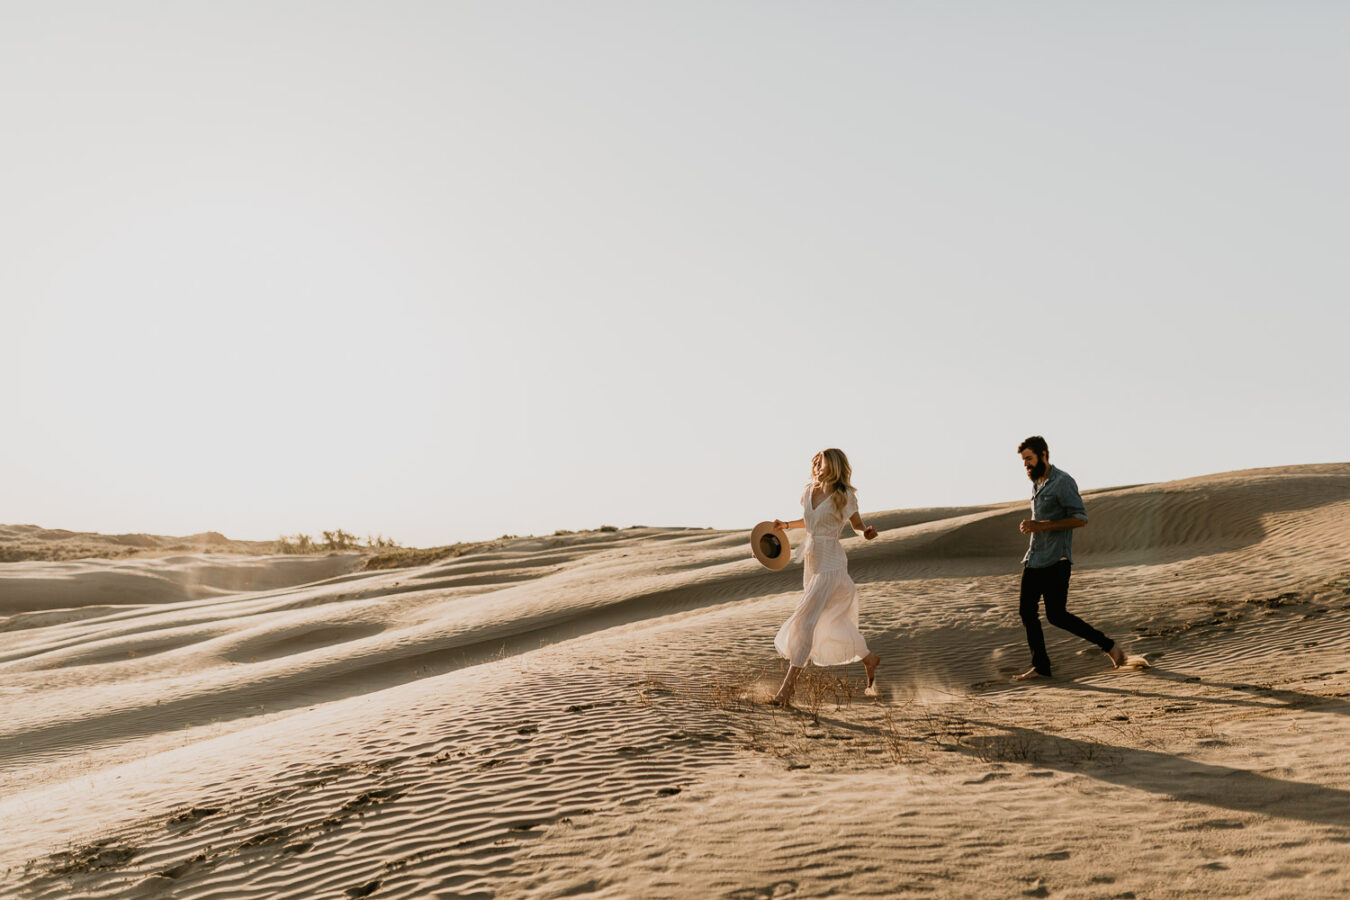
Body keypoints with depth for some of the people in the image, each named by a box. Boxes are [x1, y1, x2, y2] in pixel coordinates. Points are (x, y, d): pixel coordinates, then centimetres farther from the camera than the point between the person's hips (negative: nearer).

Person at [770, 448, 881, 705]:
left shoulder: (844, 496, -11)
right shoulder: (809, 491, 7)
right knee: (833, 621, 17)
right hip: (811, 562, 7)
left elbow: (858, 525, -3)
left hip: (830, 564, -7)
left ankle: (788, 685, -11)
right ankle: (869, 659, 40)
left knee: (806, 620, -14)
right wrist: (787, 524, 13)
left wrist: (868, 532, -24)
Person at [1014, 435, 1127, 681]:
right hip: (1034, 558, 9)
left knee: (1056, 615, -8)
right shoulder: (1037, 484, 16)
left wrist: (1041, 526, -21)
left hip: (1055, 560, -9)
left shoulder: (1063, 482, -12)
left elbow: (1081, 518, -18)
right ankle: (1040, 666, 14)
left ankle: (1109, 646, 8)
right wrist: (1029, 526, 4)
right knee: (1026, 610, 6)